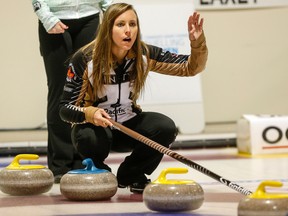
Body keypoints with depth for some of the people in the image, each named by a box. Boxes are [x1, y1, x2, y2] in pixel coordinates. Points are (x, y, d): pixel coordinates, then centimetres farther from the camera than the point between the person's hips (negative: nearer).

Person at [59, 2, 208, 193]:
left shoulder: (145, 54, -12)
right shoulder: (85, 59, -21)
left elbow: (192, 67, -10)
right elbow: (65, 108, -19)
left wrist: (198, 42, -30)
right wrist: (90, 114, -40)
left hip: (128, 127, 4)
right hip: (94, 126, -3)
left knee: (166, 128, -25)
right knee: (92, 139, -39)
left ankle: (131, 176, 1)